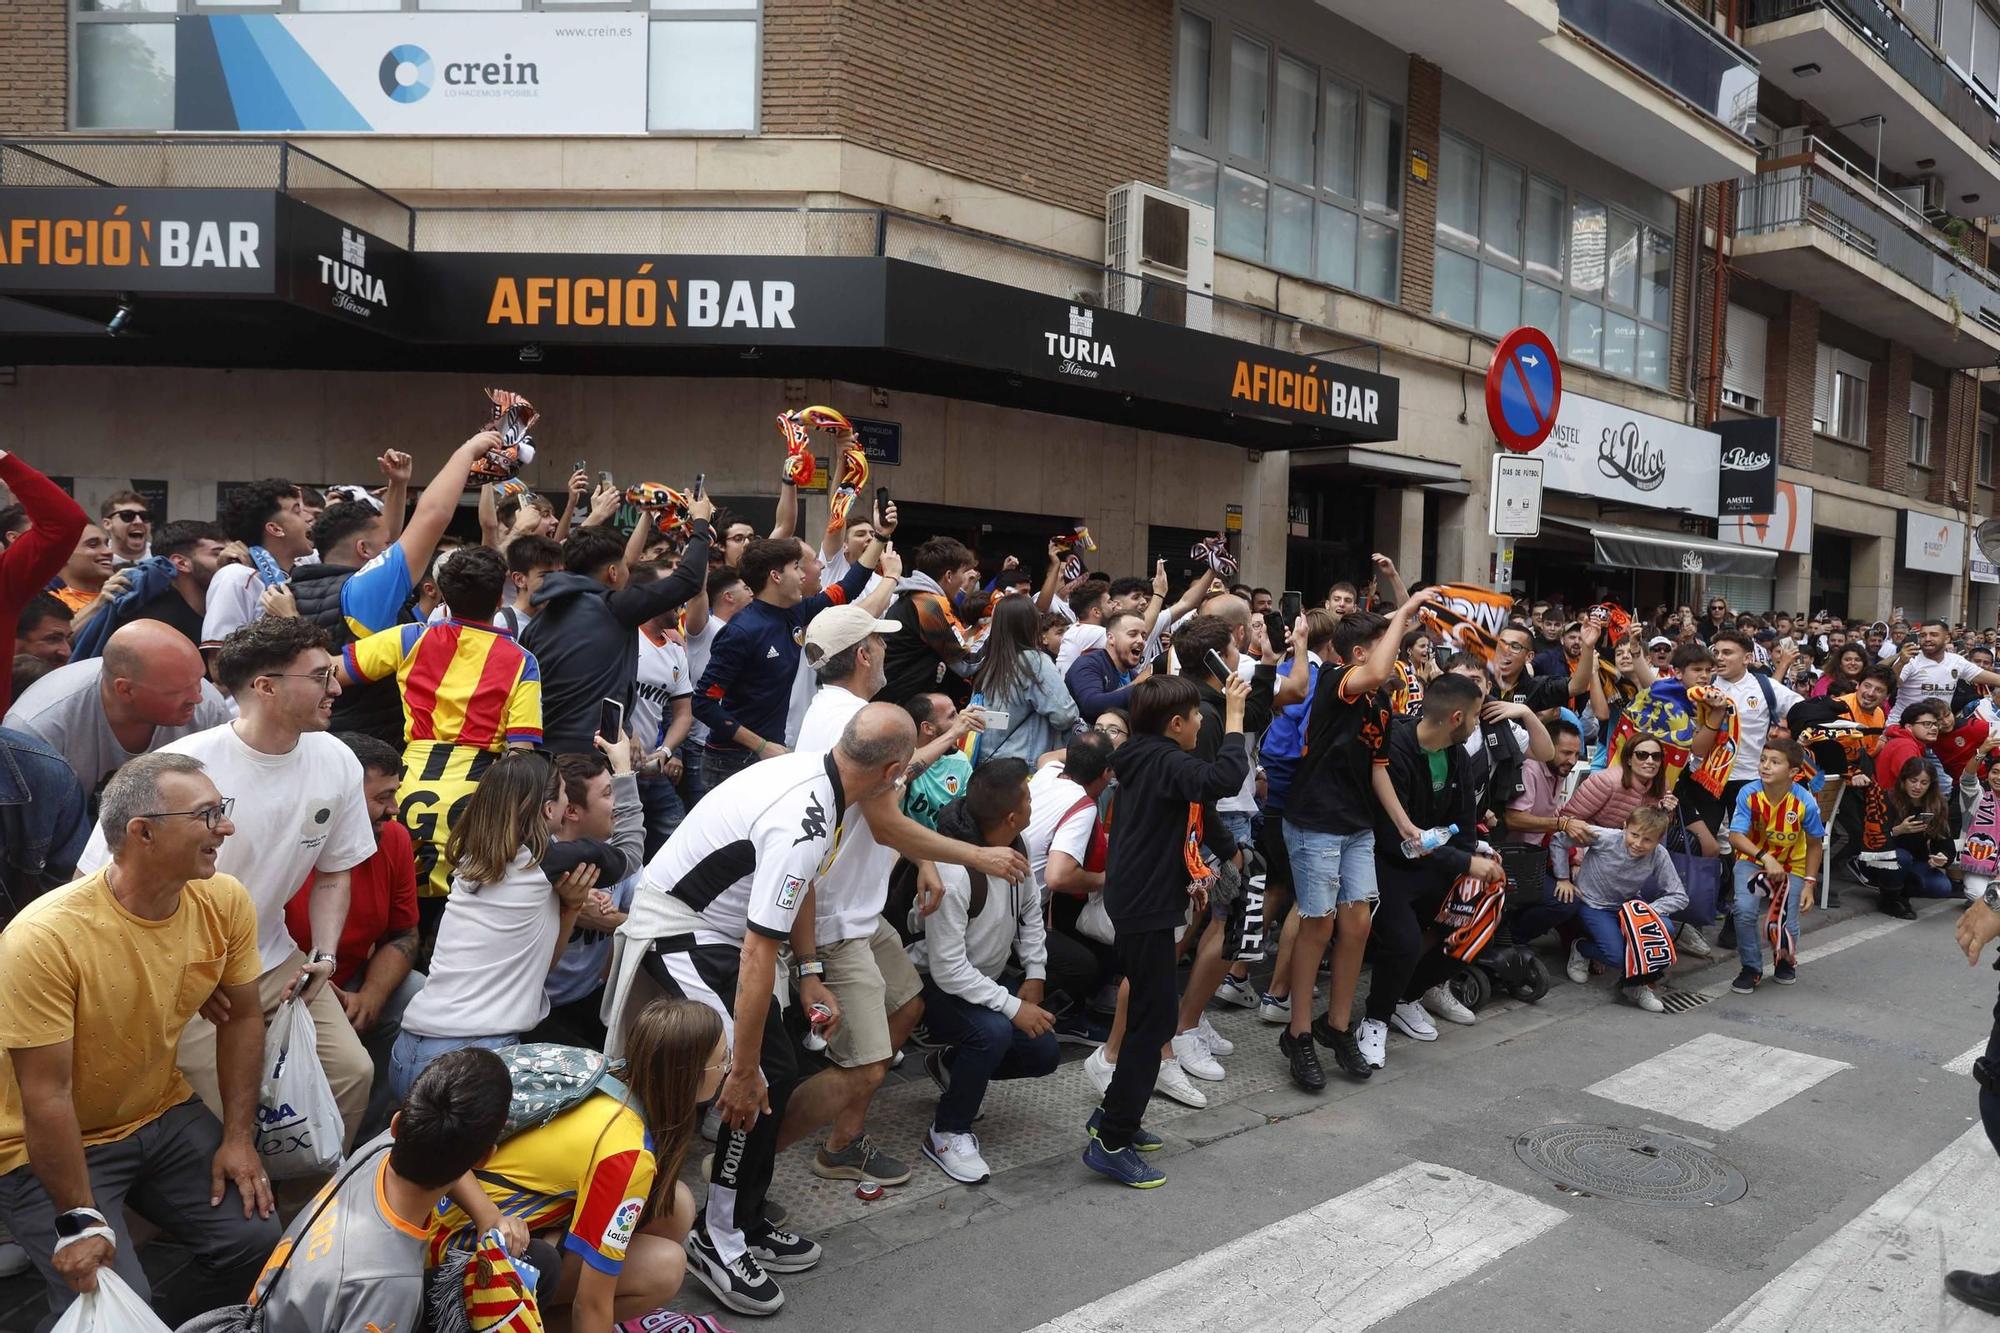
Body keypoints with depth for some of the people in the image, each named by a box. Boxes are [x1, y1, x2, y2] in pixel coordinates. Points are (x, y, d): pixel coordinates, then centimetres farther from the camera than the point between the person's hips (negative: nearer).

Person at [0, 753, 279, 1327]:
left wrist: (239, 1137, -1)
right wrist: (78, 1220, -20)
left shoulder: (225, 902, -12)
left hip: (163, 1116, 5)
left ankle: (165, 1324, 19)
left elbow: (242, 1017, 2)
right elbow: (46, 1095, -24)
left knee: (255, 1240, -9)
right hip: (50, 1146, -5)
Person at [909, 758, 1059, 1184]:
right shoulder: (953, 872, -34)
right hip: (936, 984, -8)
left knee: (1043, 1054, 0)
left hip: (985, 978, 8)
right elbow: (948, 969, -31)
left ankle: (951, 1064, 24)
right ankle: (947, 1134, -12)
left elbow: (1030, 908, 9)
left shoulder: (1015, 845, -9)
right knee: (993, 1031, -34)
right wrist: (1014, 1007, -28)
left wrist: (1035, 974, 2)